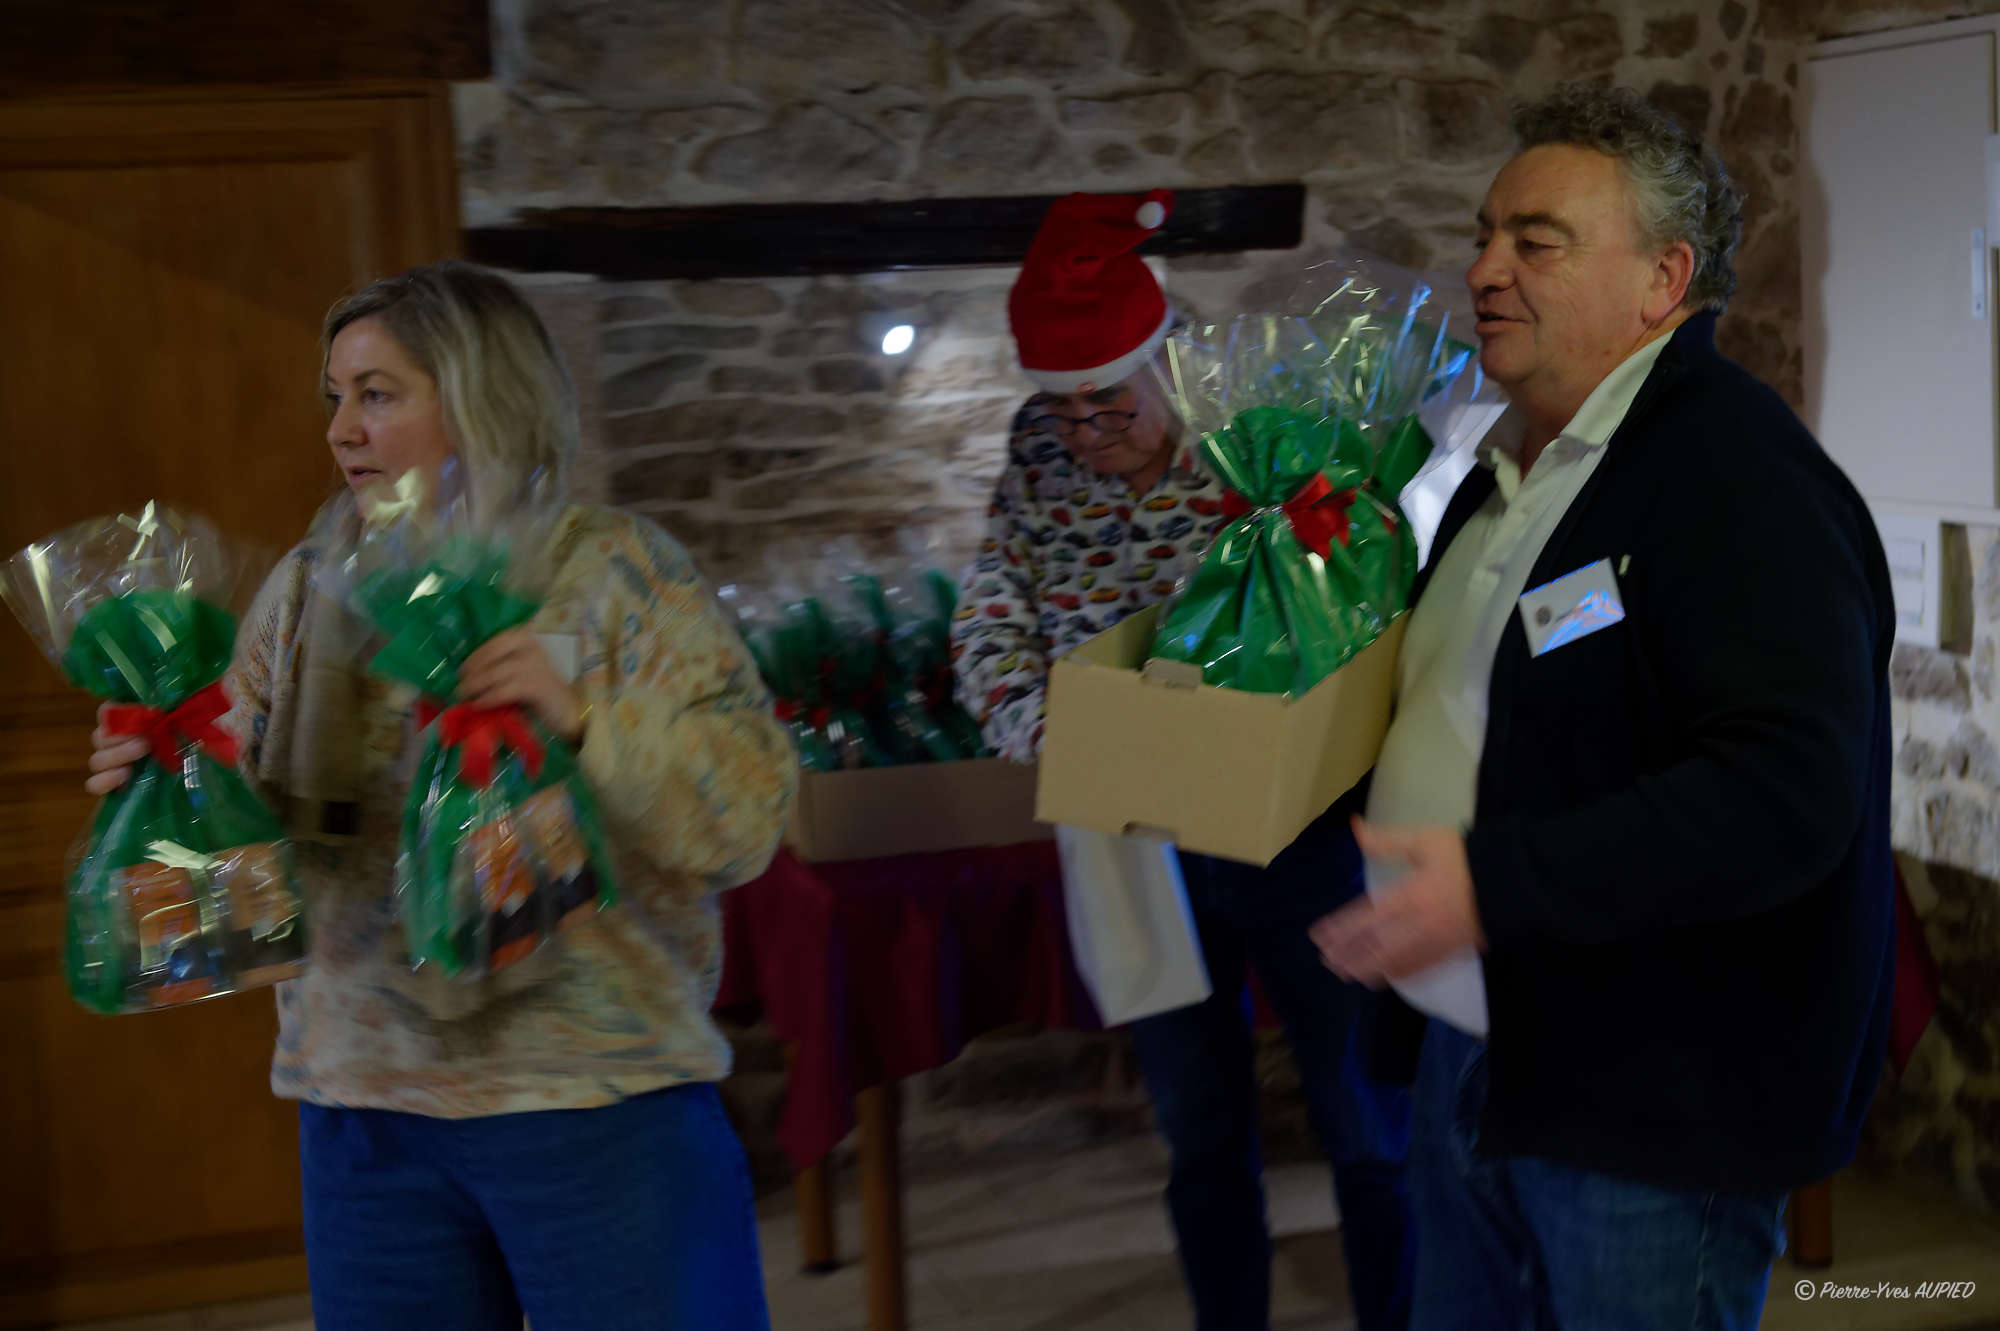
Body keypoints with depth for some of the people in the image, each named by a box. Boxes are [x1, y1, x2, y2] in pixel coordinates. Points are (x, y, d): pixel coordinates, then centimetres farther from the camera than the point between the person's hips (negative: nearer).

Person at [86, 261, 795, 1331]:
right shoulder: (306, 591, 8)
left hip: (598, 1105, -4)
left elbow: (745, 821, -13)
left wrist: (584, 718, -28)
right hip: (363, 1108, 4)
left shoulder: (617, 573, -5)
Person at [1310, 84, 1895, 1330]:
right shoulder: (1507, 476, 13)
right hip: (1474, 1062, 9)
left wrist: (1498, 880, -33)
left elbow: (1791, 795, -29)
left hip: (1653, 1114, -9)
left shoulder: (1739, 477, -18)